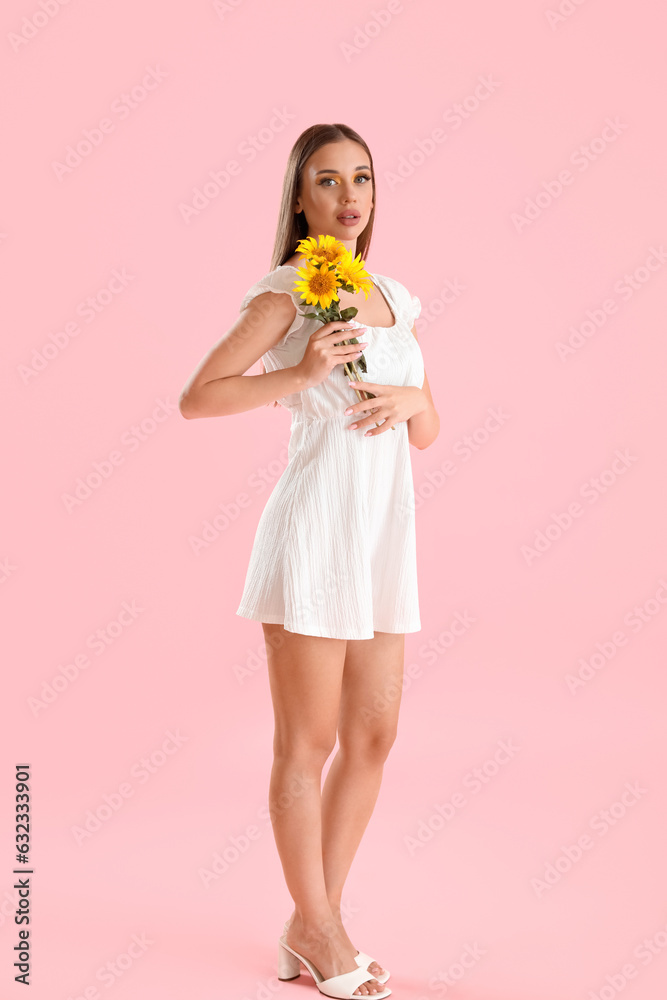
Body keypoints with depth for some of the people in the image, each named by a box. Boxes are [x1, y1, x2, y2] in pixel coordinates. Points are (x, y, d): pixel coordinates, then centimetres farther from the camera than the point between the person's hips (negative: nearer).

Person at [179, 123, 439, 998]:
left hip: (382, 537, 7)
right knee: (309, 743, 2)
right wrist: (300, 374, -17)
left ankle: (313, 927, 24)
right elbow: (196, 399, -9)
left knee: (373, 736, 9)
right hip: (313, 529, -7)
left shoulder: (393, 299, 16)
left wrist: (407, 398, -4)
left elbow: (429, 433, 17)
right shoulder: (287, 292, -3)